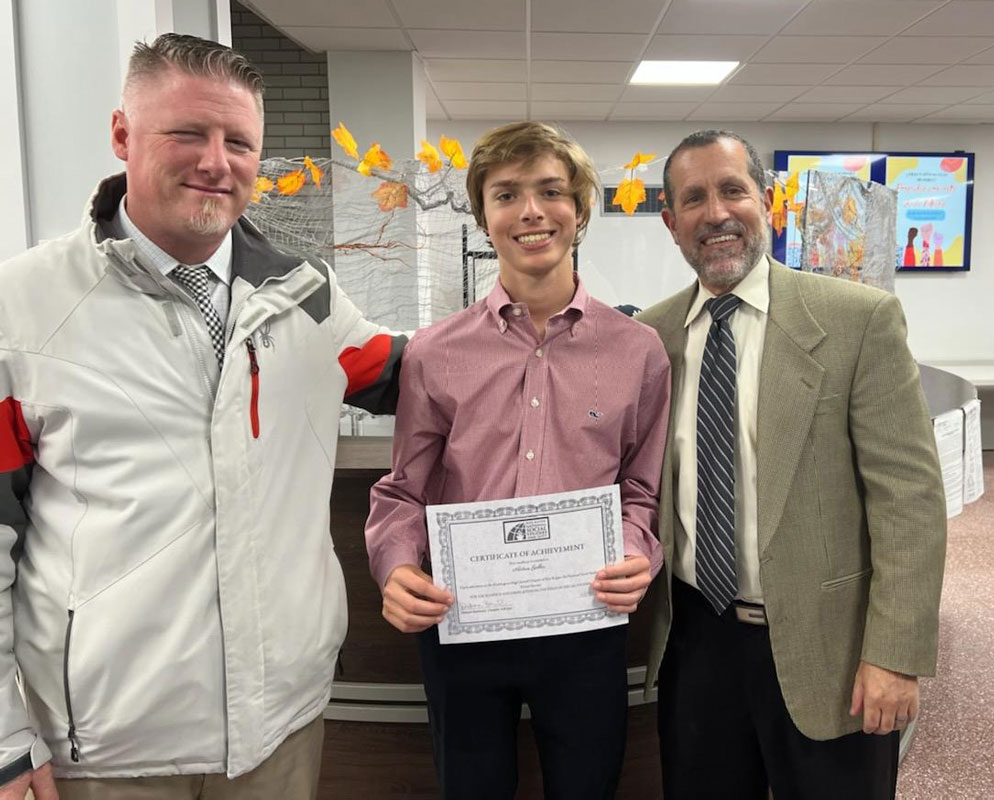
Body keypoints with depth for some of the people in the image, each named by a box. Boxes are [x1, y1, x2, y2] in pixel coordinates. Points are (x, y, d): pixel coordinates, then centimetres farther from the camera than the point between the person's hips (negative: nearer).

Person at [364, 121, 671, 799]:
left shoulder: (638, 350, -1)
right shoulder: (433, 354, -2)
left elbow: (642, 489, 6)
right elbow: (405, 491, 4)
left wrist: (636, 556, -13)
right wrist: (396, 565, -14)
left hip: (586, 626, 0)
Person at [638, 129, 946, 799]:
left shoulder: (860, 319, -9)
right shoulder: (651, 335, 2)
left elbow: (908, 496, -11)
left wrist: (895, 656, -14)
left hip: (822, 645, -3)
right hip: (695, 636, 3)